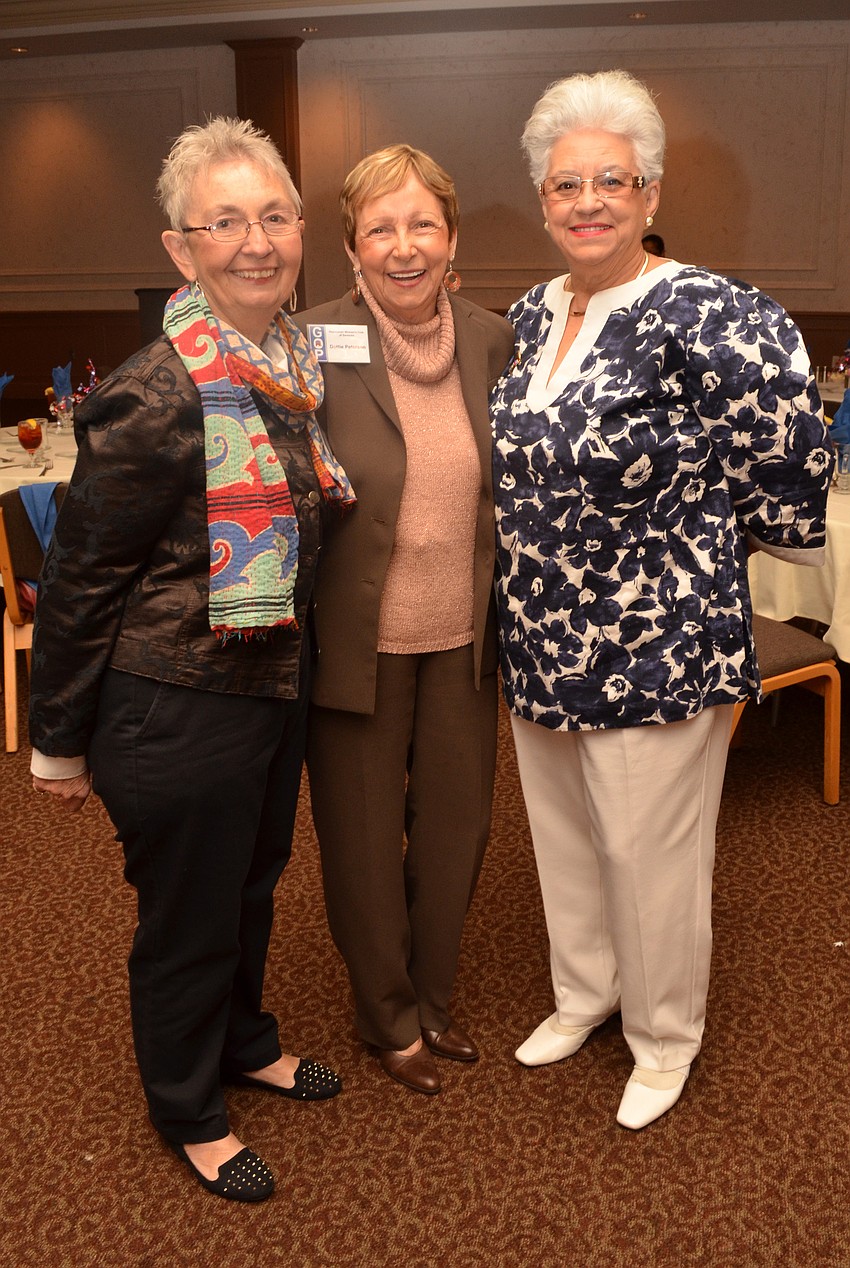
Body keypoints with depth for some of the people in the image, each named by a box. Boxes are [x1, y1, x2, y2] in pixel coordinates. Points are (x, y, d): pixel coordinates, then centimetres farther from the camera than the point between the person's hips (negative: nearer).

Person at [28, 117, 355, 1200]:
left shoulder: (295, 368, 2)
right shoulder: (156, 398, -22)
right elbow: (80, 574, -16)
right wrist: (58, 740, -9)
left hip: (274, 689, 8)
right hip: (175, 705, -7)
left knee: (255, 878, 25)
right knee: (188, 912, 12)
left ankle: (245, 1042, 51)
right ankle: (188, 1111, 37)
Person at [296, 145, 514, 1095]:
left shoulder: (491, 341, -1)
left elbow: (510, 488, 9)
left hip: (462, 635, 4)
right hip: (360, 639, -4)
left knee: (456, 822, 18)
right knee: (364, 838, 13)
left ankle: (431, 997, 44)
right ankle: (389, 1017, 39)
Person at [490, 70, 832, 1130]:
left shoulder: (697, 316, -18)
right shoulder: (529, 317, 5)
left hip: (656, 649, -7)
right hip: (539, 646, 7)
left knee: (650, 853, 10)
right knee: (562, 838, 21)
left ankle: (664, 1038, 35)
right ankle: (583, 994, 46)